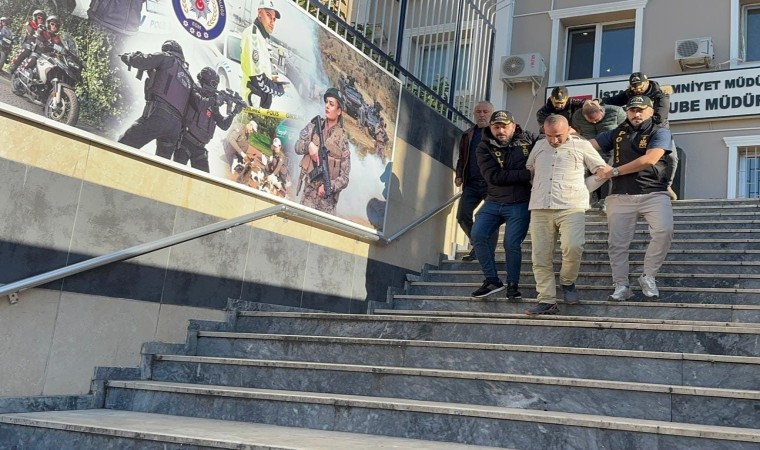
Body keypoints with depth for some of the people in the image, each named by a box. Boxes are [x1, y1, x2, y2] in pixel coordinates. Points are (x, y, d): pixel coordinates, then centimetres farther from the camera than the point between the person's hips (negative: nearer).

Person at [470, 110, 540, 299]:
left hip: (519, 205, -2)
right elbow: (494, 176, -16)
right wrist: (527, 174, -19)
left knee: (512, 244, -11)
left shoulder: (528, 140, -1)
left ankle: (513, 284, 9)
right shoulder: (485, 147, -3)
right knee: (478, 235, -10)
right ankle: (492, 280, 2)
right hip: (493, 203, 2)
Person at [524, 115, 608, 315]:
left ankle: (567, 282, 5)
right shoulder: (539, 146, 19)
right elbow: (528, 169, 34)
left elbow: (602, 169, 14)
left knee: (573, 246, -23)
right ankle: (546, 301, 2)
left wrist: (583, 188, 8)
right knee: (541, 256, -3)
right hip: (540, 208, 4)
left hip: (571, 207, -3)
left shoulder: (582, 146, 8)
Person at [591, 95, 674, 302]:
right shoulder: (617, 134, 16)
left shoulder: (660, 133, 4)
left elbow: (649, 159, -11)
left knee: (664, 231, -23)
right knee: (617, 242, 1)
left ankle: (647, 277, -7)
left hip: (653, 193, -3)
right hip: (621, 196, 3)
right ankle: (621, 286, 11)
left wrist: (614, 171, -11)